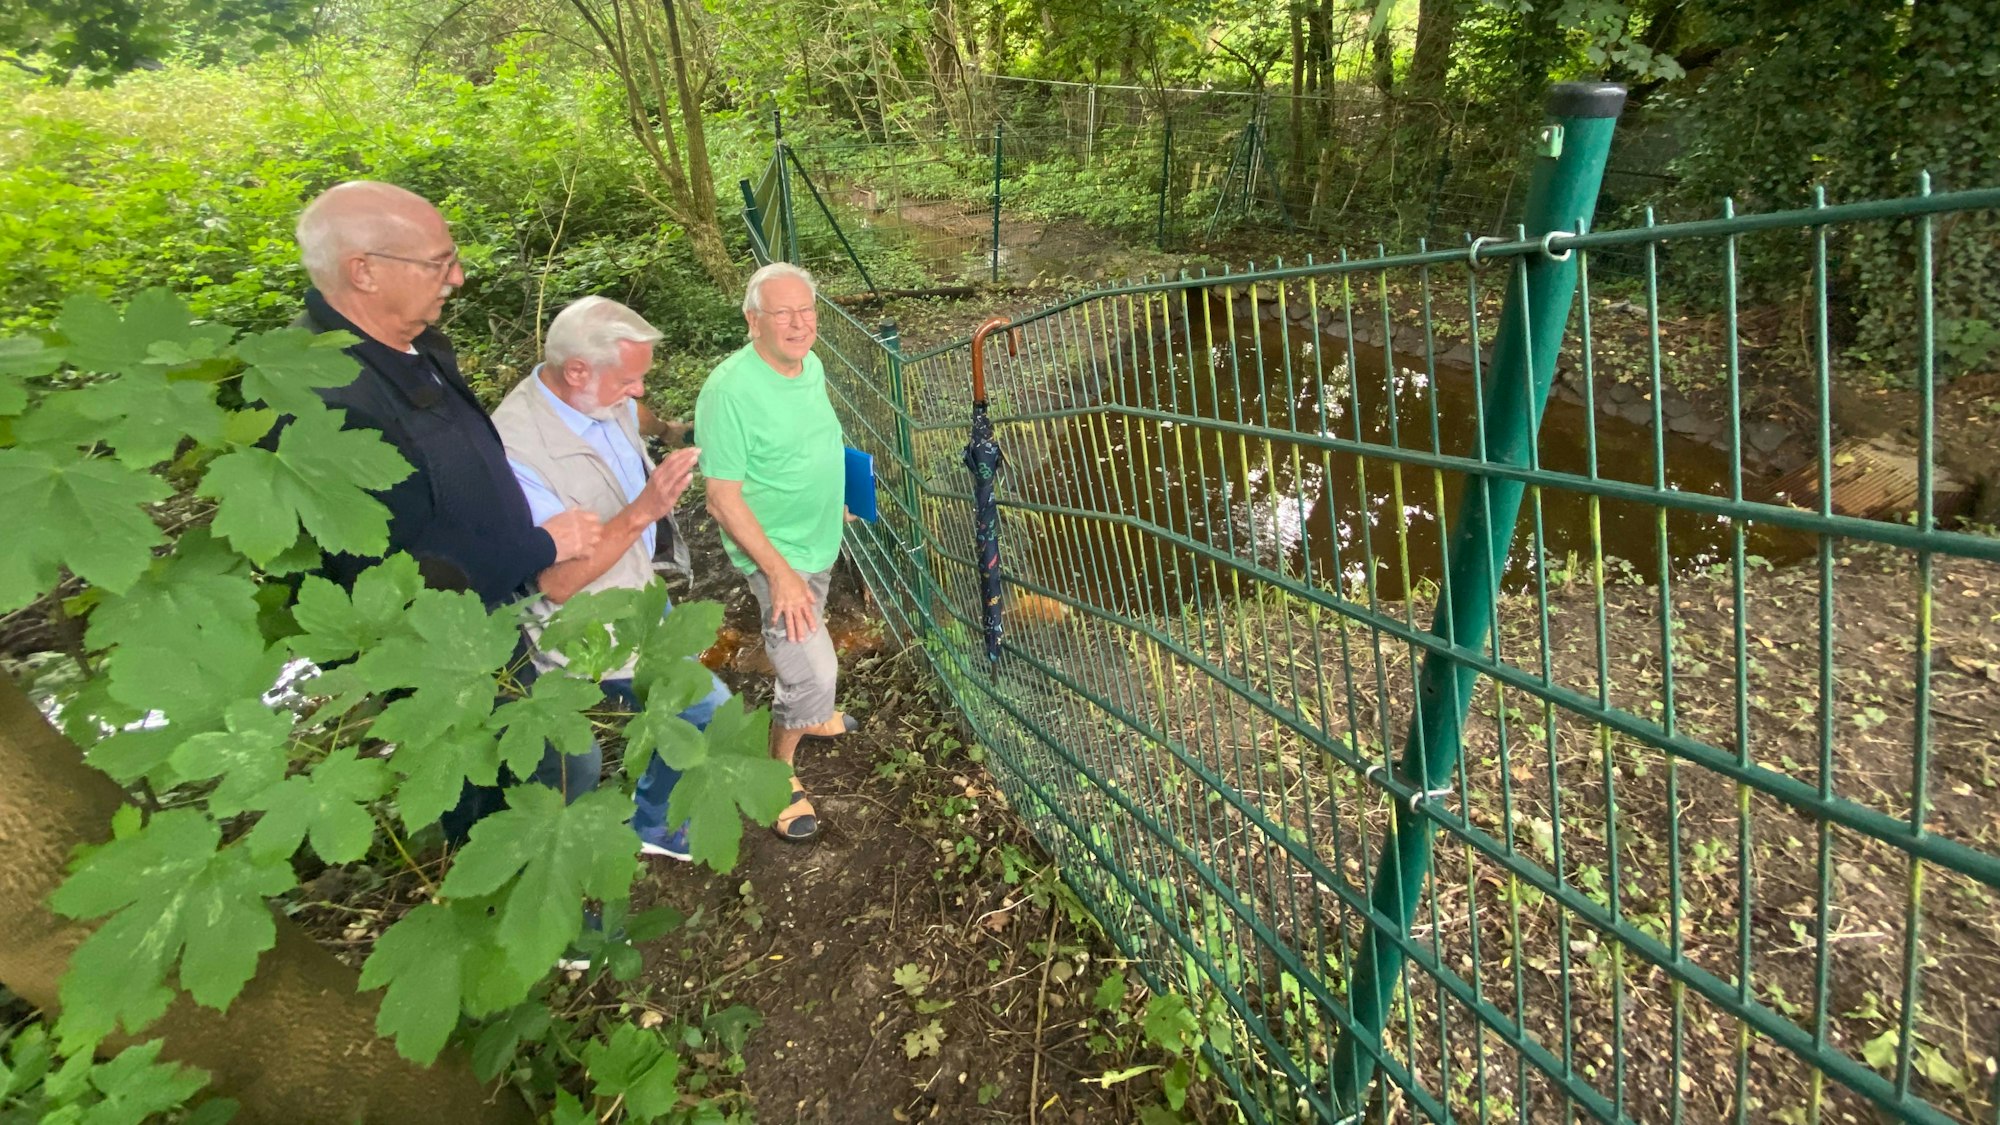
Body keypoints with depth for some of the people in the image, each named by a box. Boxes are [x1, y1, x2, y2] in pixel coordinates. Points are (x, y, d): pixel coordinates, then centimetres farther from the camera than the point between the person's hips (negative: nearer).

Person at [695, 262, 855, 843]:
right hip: (775, 554, -8)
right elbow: (723, 497, -25)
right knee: (814, 668, -10)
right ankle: (780, 766, 15)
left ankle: (803, 711, 54)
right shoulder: (730, 389, -27)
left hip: (820, 542, 8)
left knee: (806, 645, 27)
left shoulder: (811, 365, -2)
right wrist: (780, 573, -26)